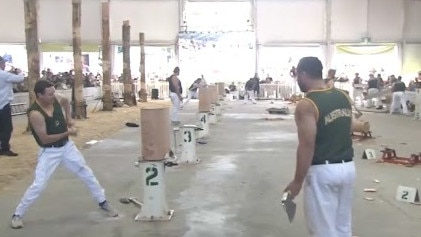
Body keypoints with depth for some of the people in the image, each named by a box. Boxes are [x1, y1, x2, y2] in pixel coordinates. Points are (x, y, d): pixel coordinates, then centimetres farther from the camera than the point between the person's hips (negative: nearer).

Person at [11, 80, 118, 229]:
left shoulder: (56, 99, -8)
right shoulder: (35, 114, -27)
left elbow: (66, 101, 19)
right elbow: (45, 139, -27)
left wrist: (68, 118, 7)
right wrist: (67, 133, -22)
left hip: (67, 146, 6)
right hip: (49, 152, -6)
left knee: (87, 174, 11)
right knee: (38, 186, -9)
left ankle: (103, 203, 27)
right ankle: (17, 215, 11)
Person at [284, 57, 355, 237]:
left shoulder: (306, 105, -16)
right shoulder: (344, 97, 7)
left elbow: (307, 146, -19)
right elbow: (343, 132, 14)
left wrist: (297, 181, -12)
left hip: (322, 171, -7)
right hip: (348, 167, 8)